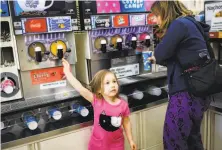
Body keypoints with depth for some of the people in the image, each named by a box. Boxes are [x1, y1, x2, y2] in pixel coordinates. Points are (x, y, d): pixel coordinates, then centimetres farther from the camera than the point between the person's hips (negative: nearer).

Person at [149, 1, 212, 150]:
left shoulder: (179, 24, -12)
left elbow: (161, 54, -13)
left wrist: (157, 58, 8)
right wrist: (160, 58, 10)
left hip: (187, 92, -10)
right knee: (193, 138, 21)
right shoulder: (190, 23, 17)